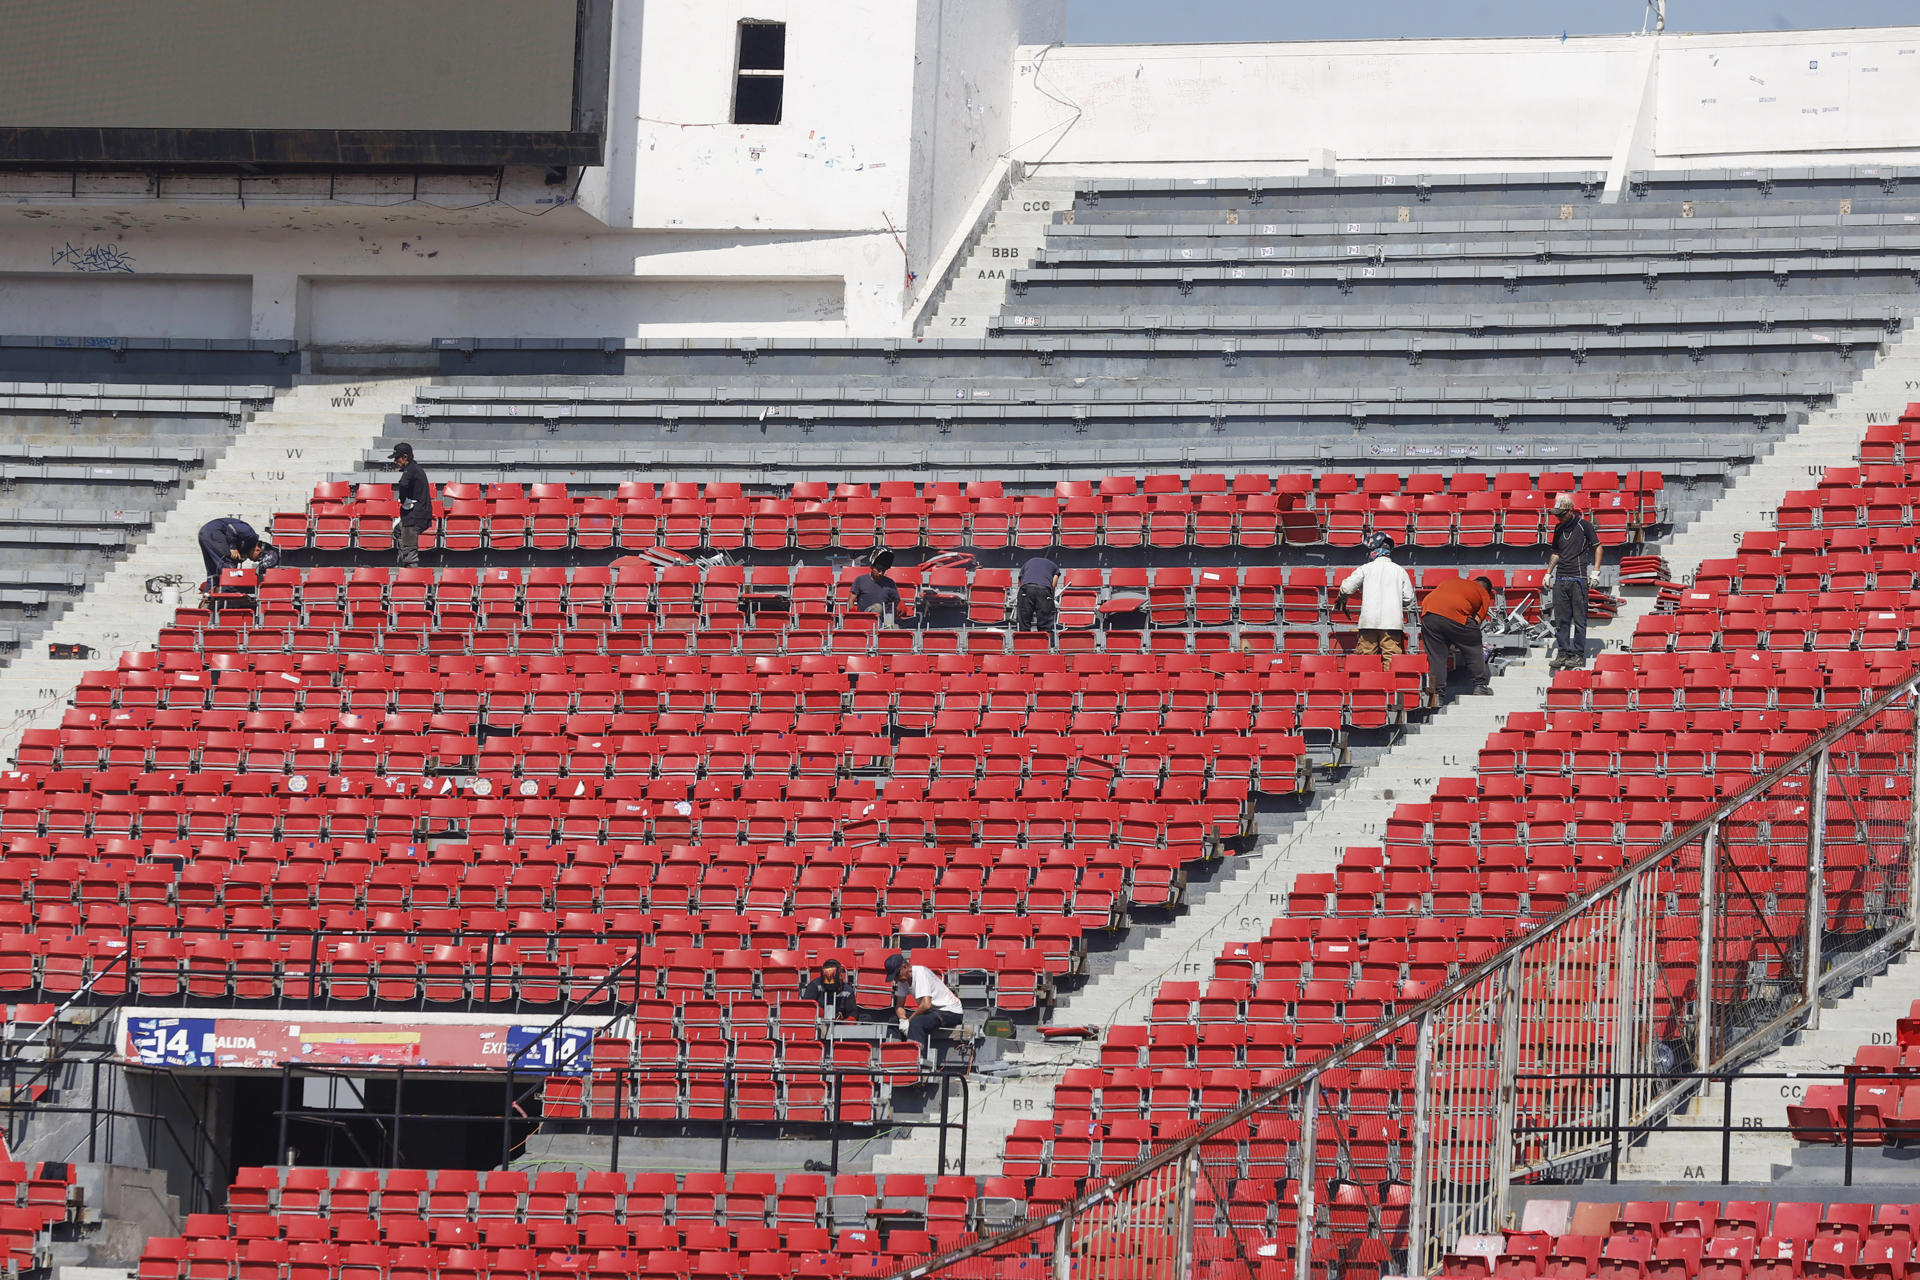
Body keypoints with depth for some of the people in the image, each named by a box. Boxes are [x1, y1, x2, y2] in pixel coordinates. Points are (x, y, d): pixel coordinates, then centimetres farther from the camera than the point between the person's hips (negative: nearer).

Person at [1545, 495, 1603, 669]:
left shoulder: (1584, 525, -1)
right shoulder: (1559, 528, 15)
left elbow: (1598, 547, 2)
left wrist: (1596, 571, -6)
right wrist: (1548, 573, 17)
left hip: (1578, 578, -6)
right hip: (1560, 578, 6)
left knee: (1579, 618, -4)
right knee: (1561, 619, 3)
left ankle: (1579, 654, -1)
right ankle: (1563, 653, 7)